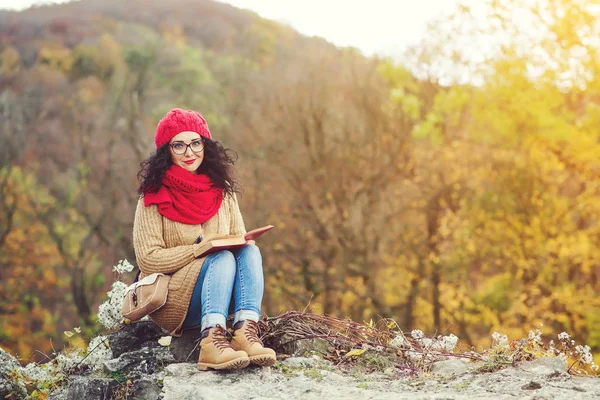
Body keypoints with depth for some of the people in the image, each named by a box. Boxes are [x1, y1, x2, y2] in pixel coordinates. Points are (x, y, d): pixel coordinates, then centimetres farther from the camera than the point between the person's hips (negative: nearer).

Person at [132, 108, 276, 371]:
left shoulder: (222, 191, 10)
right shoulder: (155, 197, -5)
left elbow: (241, 241, 10)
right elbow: (147, 260, -11)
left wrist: (241, 244, -15)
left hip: (217, 300, 5)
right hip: (171, 302, -5)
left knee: (250, 252, -21)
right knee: (223, 258, -28)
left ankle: (246, 334, -40)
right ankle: (212, 342, -46)